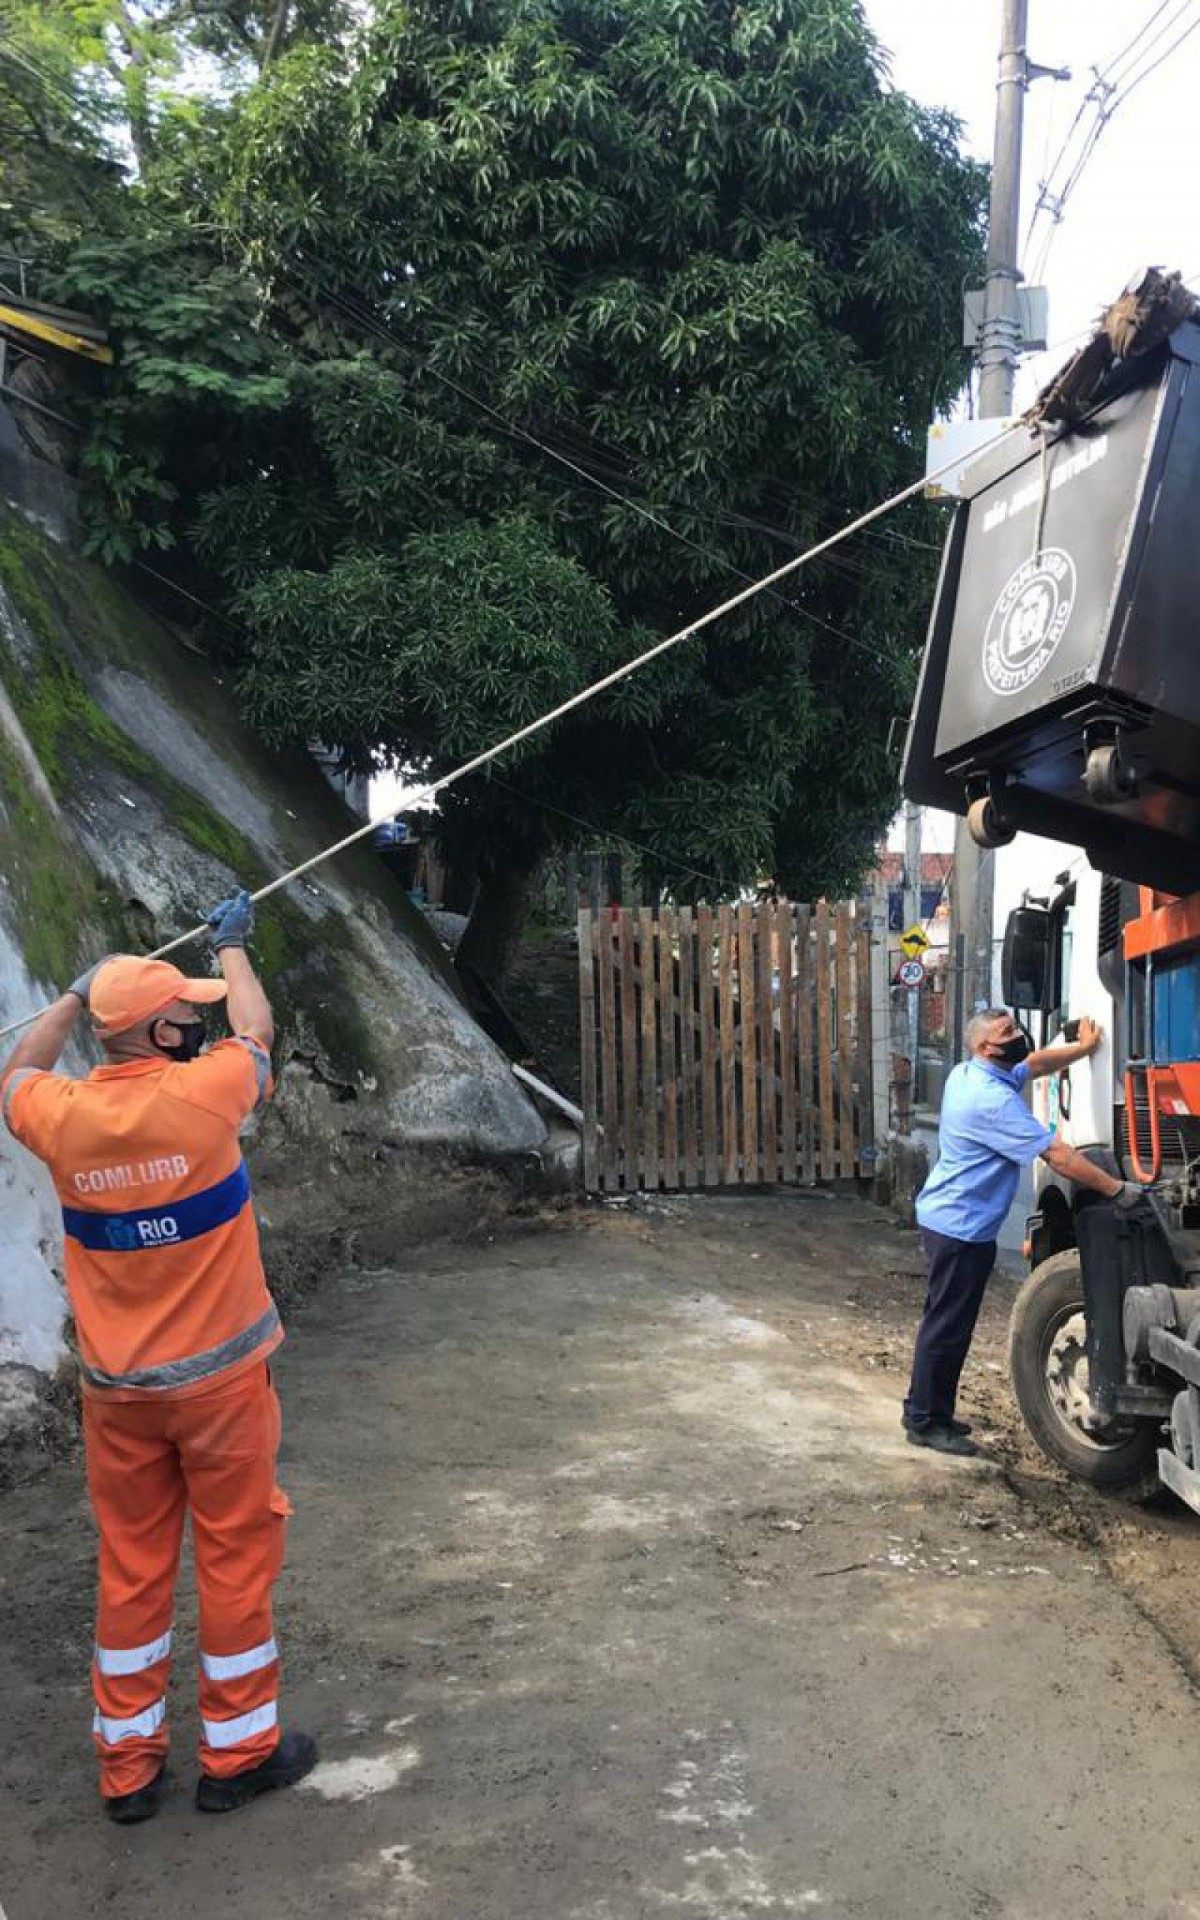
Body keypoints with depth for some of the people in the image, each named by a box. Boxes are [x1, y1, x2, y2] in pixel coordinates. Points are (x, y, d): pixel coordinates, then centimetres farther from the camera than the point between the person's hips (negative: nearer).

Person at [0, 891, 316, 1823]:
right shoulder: (202, 1095, -18)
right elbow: (258, 1031, 4)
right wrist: (233, 946, 20)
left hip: (116, 1388, 4)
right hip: (220, 1378, -3)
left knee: (131, 1564, 15)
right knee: (235, 1558, 11)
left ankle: (128, 1763, 28)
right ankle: (238, 1752, 24)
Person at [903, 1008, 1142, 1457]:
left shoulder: (968, 1074, 6)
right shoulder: (992, 1099, -24)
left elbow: (1035, 1063, 22)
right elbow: (1058, 1155, -22)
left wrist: (1083, 1048, 11)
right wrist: (1117, 1189, -15)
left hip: (945, 1219, 10)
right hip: (961, 1228, -10)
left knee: (946, 1321, 18)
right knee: (948, 1325, 0)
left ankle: (927, 1411, 28)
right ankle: (925, 1421, 10)